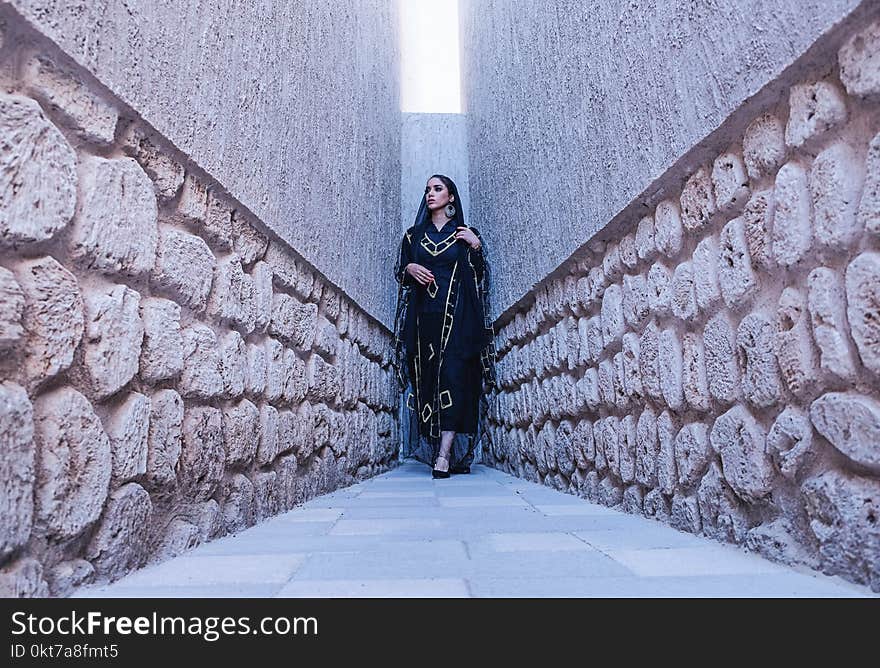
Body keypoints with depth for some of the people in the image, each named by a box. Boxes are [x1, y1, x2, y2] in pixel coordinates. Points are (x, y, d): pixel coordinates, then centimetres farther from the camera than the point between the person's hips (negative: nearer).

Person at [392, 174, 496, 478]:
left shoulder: (467, 234, 12)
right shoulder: (413, 234, 19)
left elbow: (482, 275, 8)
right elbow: (398, 269, 19)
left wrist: (476, 246, -6)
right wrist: (409, 268, -2)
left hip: (457, 317, -2)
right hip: (424, 316, 3)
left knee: (453, 376, -15)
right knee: (427, 379, -3)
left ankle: (445, 453, -15)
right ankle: (456, 455, 4)